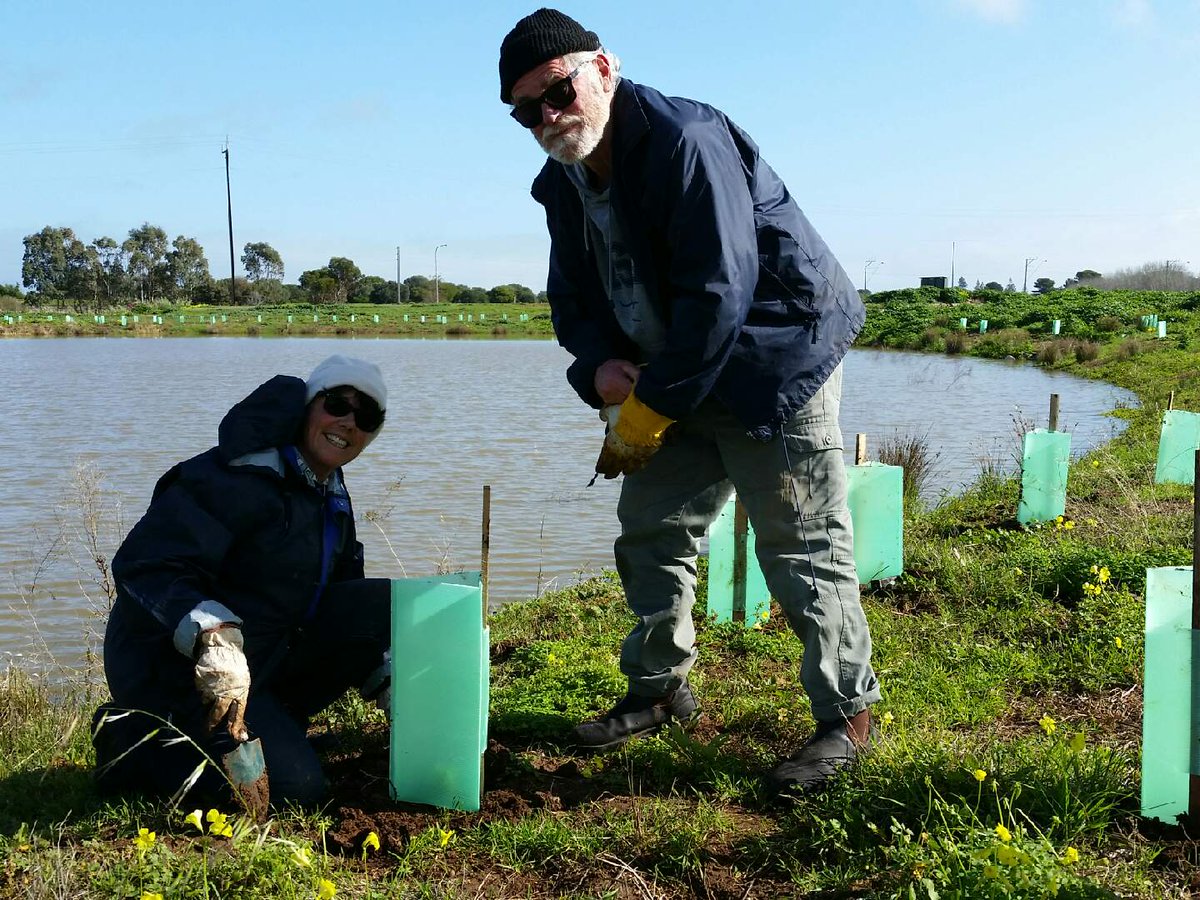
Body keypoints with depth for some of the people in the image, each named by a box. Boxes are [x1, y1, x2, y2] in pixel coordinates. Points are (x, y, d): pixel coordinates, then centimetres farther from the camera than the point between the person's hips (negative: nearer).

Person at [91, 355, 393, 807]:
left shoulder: (331, 499, 9)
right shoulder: (237, 477, -20)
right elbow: (142, 566, -28)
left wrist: (382, 676, 13)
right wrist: (211, 633, -44)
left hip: (265, 658, 8)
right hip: (173, 665, -8)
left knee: (384, 605, -7)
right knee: (295, 786, -20)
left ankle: (271, 719, 3)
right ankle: (129, 741, -2)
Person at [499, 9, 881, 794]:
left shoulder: (683, 141, -23)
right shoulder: (563, 182, 4)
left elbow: (718, 296, -28)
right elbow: (573, 294, 12)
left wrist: (646, 413, -22)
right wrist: (599, 363, -11)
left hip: (775, 364, -9)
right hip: (671, 377, 9)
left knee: (803, 548, -5)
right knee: (650, 532, 13)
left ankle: (848, 715, 9)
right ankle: (661, 690, 30)